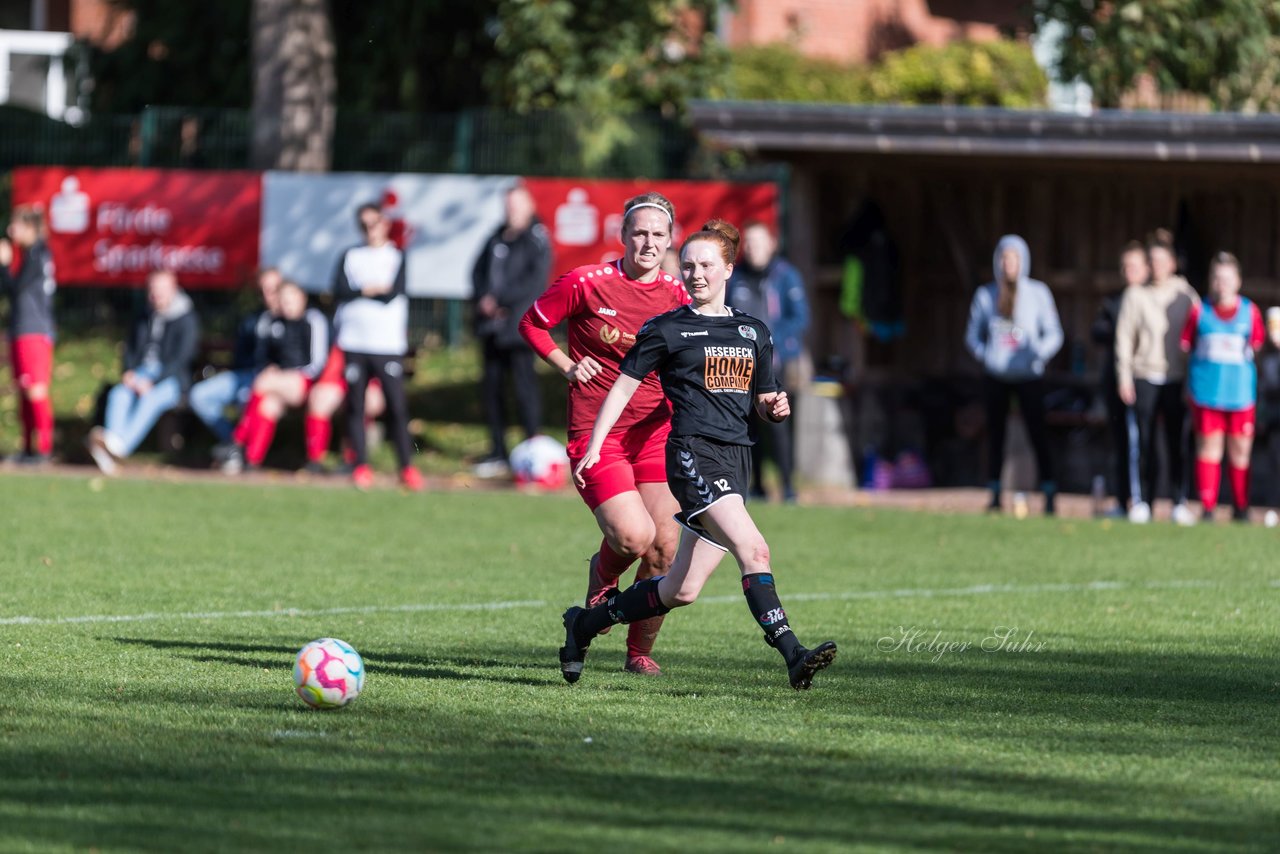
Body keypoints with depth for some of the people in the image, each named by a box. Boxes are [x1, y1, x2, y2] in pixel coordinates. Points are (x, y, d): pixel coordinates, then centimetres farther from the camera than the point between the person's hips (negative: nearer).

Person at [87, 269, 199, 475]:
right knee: (118, 394, -27)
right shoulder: (144, 319, 18)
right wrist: (129, 372, -2)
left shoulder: (187, 319, -2)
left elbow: (181, 358, -11)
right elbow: (131, 349, 21)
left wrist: (152, 383, -20)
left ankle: (119, 447, -57)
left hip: (171, 379, -6)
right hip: (142, 373, 6)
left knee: (150, 399, -37)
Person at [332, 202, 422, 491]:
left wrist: (358, 291, -3)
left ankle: (406, 467, -3)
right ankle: (361, 465, 6)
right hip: (354, 343, 2)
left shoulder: (397, 257, 7)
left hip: (388, 344, -2)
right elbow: (339, 291, -2)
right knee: (355, 405, 1)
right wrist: (373, 289, -7)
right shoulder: (351, 256, 13)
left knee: (397, 405, -7)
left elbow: (393, 294, -8)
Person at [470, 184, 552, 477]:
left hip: (519, 327, -7)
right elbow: (479, 271, 18)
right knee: (491, 385, 8)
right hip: (492, 326, 7)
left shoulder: (537, 239, -5)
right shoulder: (498, 238, 16)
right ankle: (498, 453, 15)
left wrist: (499, 299, -14)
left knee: (523, 384, -11)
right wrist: (482, 298, -2)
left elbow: (536, 280, -14)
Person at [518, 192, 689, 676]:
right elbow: (532, 324, 10)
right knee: (634, 536, -21)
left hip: (655, 432, 4)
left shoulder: (677, 299, 5)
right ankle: (603, 574, 17)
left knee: (664, 547, -6)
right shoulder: (588, 283, -4)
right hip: (597, 432, -3)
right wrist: (568, 366, -3)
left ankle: (641, 651, 13)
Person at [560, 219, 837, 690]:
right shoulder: (667, 329, 2)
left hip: (736, 460, 6)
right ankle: (793, 655, -30)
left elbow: (762, 400, 24)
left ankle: (586, 623, 26)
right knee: (753, 549, -26)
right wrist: (593, 448, 0)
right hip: (694, 452, -6)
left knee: (681, 590, 7)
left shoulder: (754, 332, 16)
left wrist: (776, 406, 0)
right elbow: (622, 387, 6)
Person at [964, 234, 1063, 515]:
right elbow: (973, 334, 15)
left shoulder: (1037, 293, 4)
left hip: (1028, 376, -2)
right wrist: (983, 353, -6)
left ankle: (1049, 495, -8)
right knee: (995, 434, 5)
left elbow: (1054, 334, 4)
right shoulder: (986, 295, 9)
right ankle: (995, 495, 11)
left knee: (1037, 433, -9)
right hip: (996, 376, 2)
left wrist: (1038, 355, -14)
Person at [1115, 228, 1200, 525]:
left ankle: (1180, 503, 0)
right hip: (1145, 376, 0)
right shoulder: (1136, 296, 4)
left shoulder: (1186, 296, 6)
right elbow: (1124, 337, 4)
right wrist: (1124, 376, -3)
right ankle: (1142, 502, 6)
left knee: (1176, 442, -3)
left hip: (1177, 378, 0)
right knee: (1145, 442, 1)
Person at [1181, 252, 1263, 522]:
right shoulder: (1199, 312, 6)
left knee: (1241, 449, 2)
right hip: (1206, 390, -1)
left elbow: (1258, 346, 15)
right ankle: (1207, 507, 4)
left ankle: (1241, 508, 13)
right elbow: (1185, 346, 9)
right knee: (1208, 445, 0)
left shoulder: (1250, 312, 8)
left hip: (1240, 391, 1)